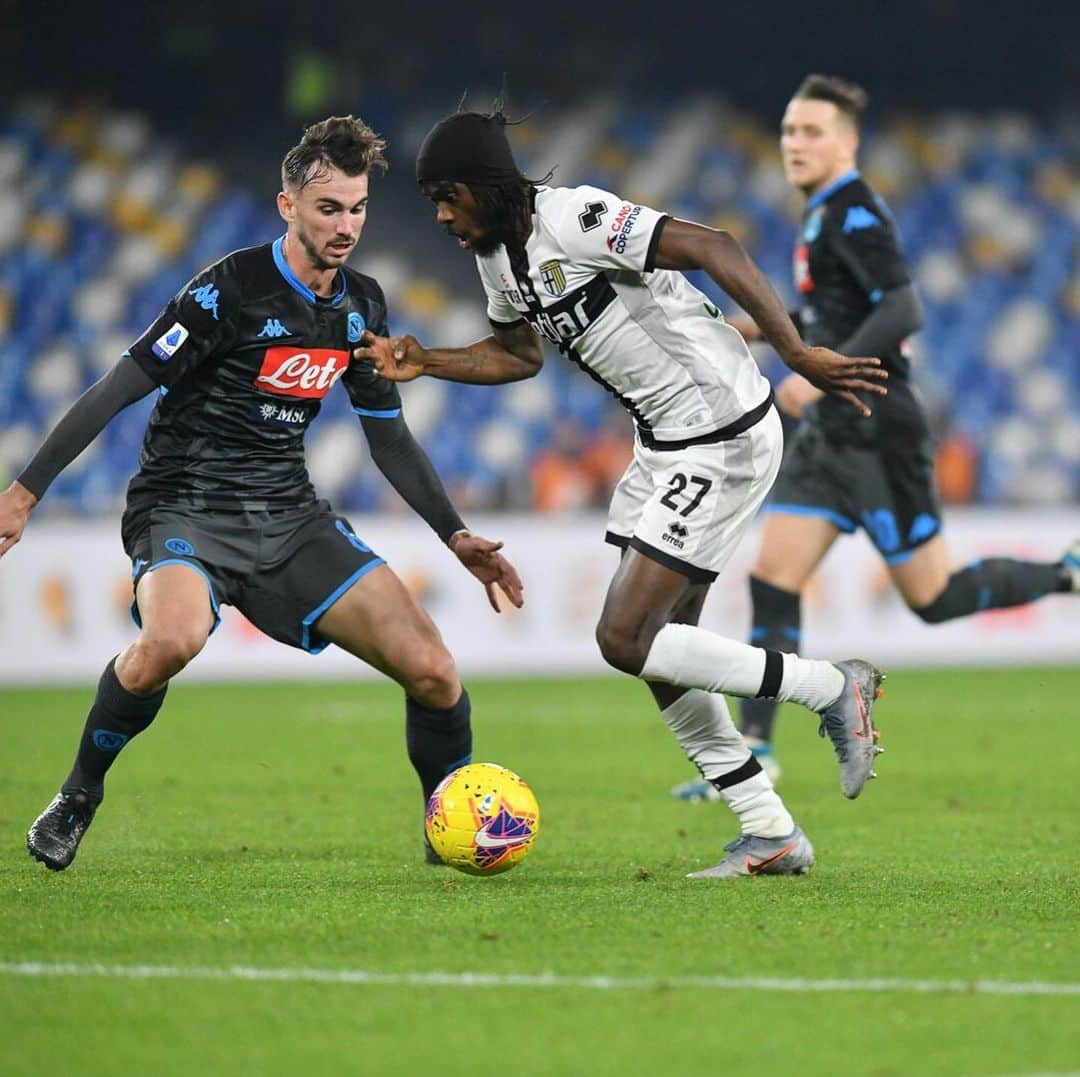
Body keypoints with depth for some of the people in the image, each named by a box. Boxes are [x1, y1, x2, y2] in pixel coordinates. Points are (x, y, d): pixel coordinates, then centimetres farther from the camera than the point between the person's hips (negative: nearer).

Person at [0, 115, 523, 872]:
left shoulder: (363, 306, 7)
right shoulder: (232, 289, -14)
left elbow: (389, 437, 19)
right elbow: (122, 387, -13)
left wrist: (457, 537, 13)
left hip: (289, 517, 6)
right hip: (184, 507, -6)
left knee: (433, 672, -9)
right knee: (172, 639, -38)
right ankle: (78, 797, -12)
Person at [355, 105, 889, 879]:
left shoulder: (574, 219, -21)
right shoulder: (496, 256, 8)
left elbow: (713, 250, -27)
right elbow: (519, 352, 27)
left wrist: (797, 353, -32)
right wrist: (423, 364, 13)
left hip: (725, 442, -10)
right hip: (666, 443, 10)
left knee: (626, 640, -11)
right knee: (658, 647, 9)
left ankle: (834, 690, 1)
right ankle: (771, 834, 16)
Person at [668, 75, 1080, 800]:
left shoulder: (854, 214, -14)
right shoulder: (824, 216, 14)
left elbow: (902, 310, -25)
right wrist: (768, 329, 19)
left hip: (875, 433, -9)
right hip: (829, 434, 9)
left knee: (933, 597, -2)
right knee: (773, 583, -1)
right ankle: (754, 751, -2)